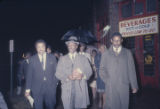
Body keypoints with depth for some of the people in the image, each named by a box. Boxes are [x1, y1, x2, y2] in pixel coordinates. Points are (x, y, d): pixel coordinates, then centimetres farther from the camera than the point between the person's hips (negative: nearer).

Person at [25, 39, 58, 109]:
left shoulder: (52, 57, 5)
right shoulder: (32, 59, 2)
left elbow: (56, 71, 8)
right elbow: (29, 75, 2)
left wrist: (55, 83, 0)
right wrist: (28, 89, 0)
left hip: (50, 88, 1)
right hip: (37, 89, -1)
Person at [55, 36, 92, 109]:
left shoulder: (83, 58, 14)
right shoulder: (62, 59, 12)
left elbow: (89, 71, 6)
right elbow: (58, 73, 4)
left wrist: (82, 75, -15)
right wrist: (67, 77, -15)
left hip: (81, 90, 0)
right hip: (67, 90, 0)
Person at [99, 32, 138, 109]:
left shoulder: (127, 53, 8)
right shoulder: (105, 54, 9)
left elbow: (131, 70, 5)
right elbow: (102, 70, 9)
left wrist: (134, 85, 2)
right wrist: (107, 80, -5)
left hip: (124, 86, 0)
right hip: (110, 87, 0)